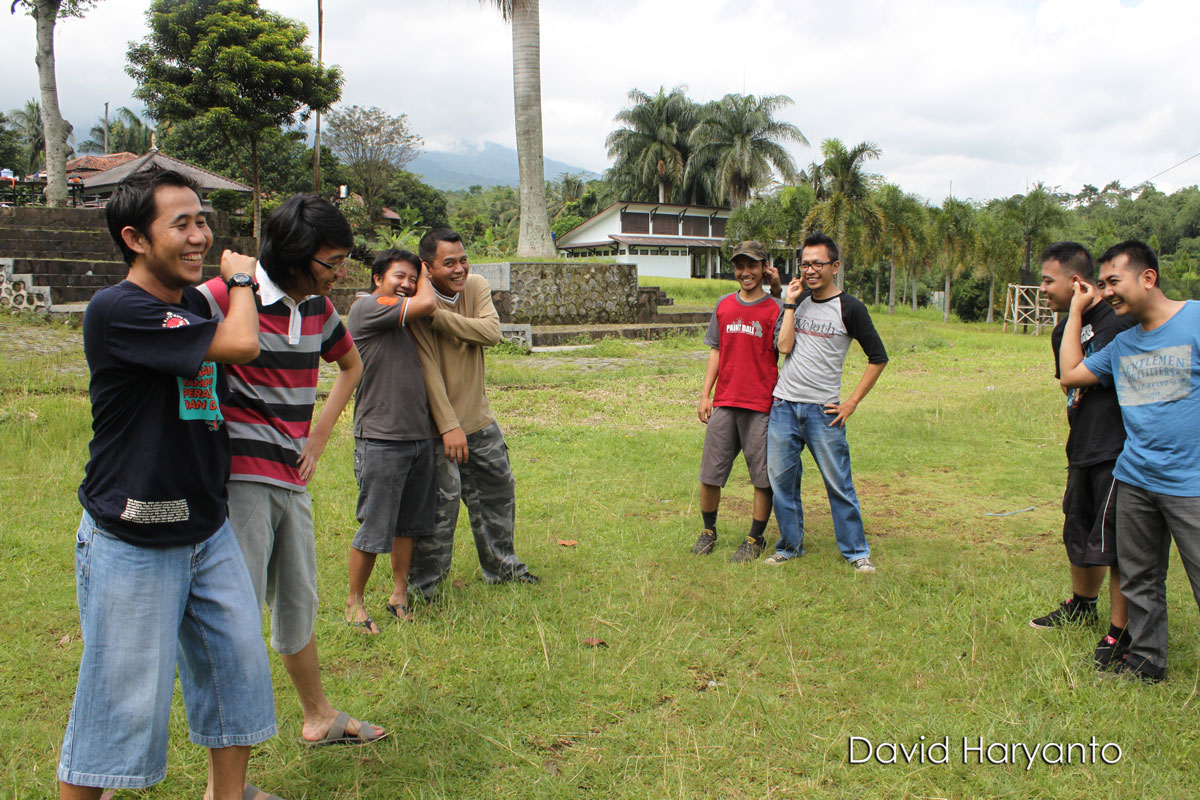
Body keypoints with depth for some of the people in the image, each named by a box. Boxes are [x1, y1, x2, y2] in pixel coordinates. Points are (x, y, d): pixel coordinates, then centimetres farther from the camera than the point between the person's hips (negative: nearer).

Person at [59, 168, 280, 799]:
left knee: (239, 664, 14)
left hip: (208, 530, 8)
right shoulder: (116, 310, -19)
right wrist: (239, 278, -7)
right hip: (132, 542, -8)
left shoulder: (195, 304, 8)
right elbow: (241, 344, -24)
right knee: (125, 699, 3)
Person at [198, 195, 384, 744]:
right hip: (240, 479, -7)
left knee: (298, 605, 21)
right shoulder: (225, 297, -14)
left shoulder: (318, 307, 9)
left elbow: (351, 365, 26)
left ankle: (319, 718, 41)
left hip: (292, 478, 8)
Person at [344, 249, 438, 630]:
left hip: (419, 437, 8)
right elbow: (426, 304, -17)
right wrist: (425, 279, 1)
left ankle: (399, 595, 25)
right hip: (381, 440, -8)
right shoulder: (366, 307, -9)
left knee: (407, 524, 14)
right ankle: (354, 602, 15)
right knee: (374, 529, -1)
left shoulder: (402, 320, 18)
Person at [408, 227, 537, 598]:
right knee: (441, 502, -7)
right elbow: (429, 371, -20)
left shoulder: (477, 286, 0)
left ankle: (501, 566, 36)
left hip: (480, 418, 7)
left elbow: (491, 331, -18)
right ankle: (423, 585, 10)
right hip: (439, 422, -6)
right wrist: (449, 426, -22)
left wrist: (437, 315, -26)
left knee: (498, 490, 17)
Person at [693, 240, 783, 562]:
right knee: (710, 473, 8)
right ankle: (708, 532, 27)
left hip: (761, 406, -4)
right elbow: (715, 351, 13)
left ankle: (755, 539, 19)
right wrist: (705, 395, 10)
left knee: (763, 477, 4)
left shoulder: (775, 309, -2)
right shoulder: (724, 306, 11)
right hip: (723, 403, 4)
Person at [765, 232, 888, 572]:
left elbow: (878, 358, 2)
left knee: (839, 484, 1)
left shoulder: (850, 308, -2)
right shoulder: (797, 300, 10)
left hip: (823, 410, -4)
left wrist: (852, 402, -2)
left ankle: (856, 551, 15)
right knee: (781, 480, 7)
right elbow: (783, 346, -4)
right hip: (783, 406, 4)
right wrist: (790, 304, -5)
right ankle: (790, 545, 23)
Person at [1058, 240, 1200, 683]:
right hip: (1135, 480, 7)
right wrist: (1077, 311, 18)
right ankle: (1145, 662, 29)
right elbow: (1070, 374, 18)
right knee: (1139, 579, 15)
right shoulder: (1123, 344, 13)